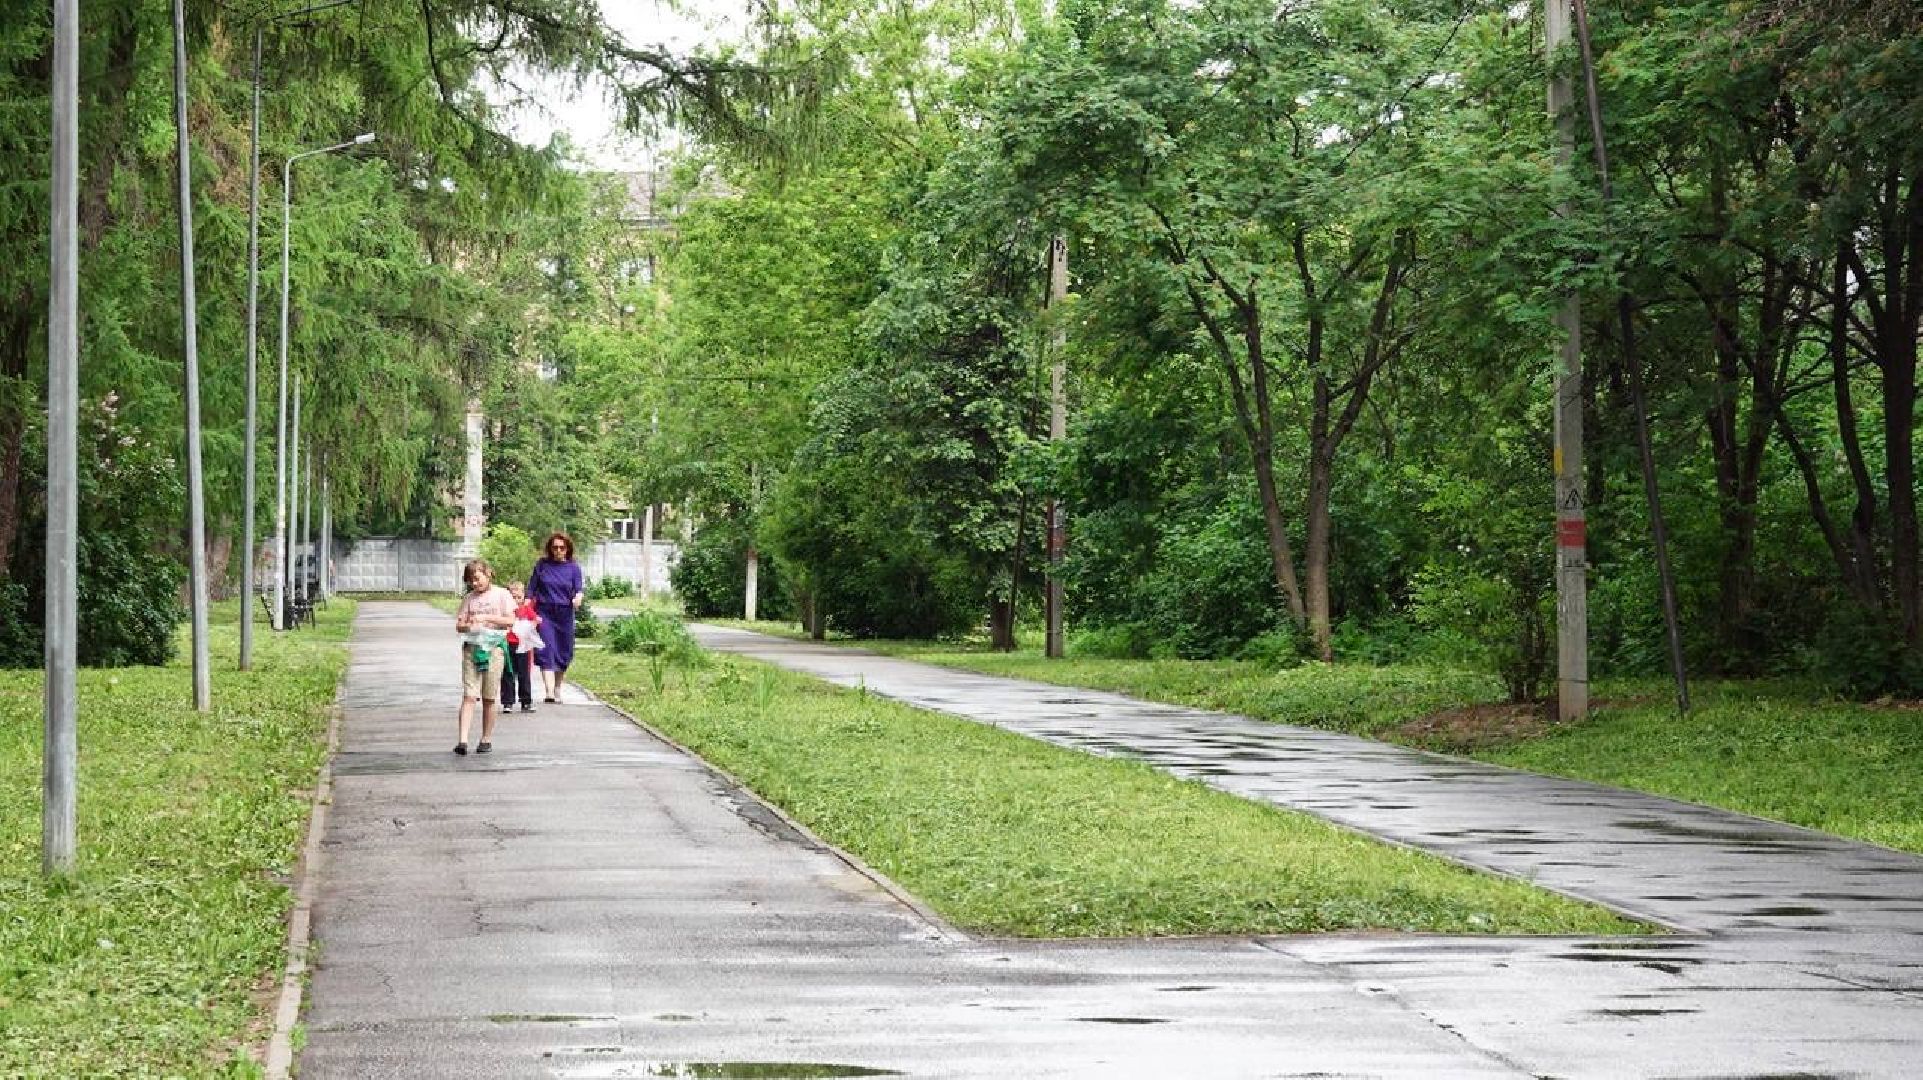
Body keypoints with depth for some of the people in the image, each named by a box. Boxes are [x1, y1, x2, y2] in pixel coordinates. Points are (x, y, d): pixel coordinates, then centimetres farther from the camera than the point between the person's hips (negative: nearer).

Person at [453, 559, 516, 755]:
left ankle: (487, 739, 11)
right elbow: (459, 624, 12)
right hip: (471, 647, 2)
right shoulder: (469, 598, 12)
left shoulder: (501, 594, 4)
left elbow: (510, 621, -3)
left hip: (494, 647, -2)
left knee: (489, 698, 2)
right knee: (469, 695, -8)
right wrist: (468, 626, -11)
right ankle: (463, 740, -16)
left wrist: (486, 617, -12)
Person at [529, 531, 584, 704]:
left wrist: (578, 597, -26)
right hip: (544, 613, -2)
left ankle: (557, 689, 28)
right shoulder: (542, 565, 4)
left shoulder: (574, 567, 5)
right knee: (546, 651, -13)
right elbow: (531, 588, 7)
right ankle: (549, 692, -22)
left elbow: (578, 589, -3)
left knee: (564, 653, 8)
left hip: (565, 614, 2)